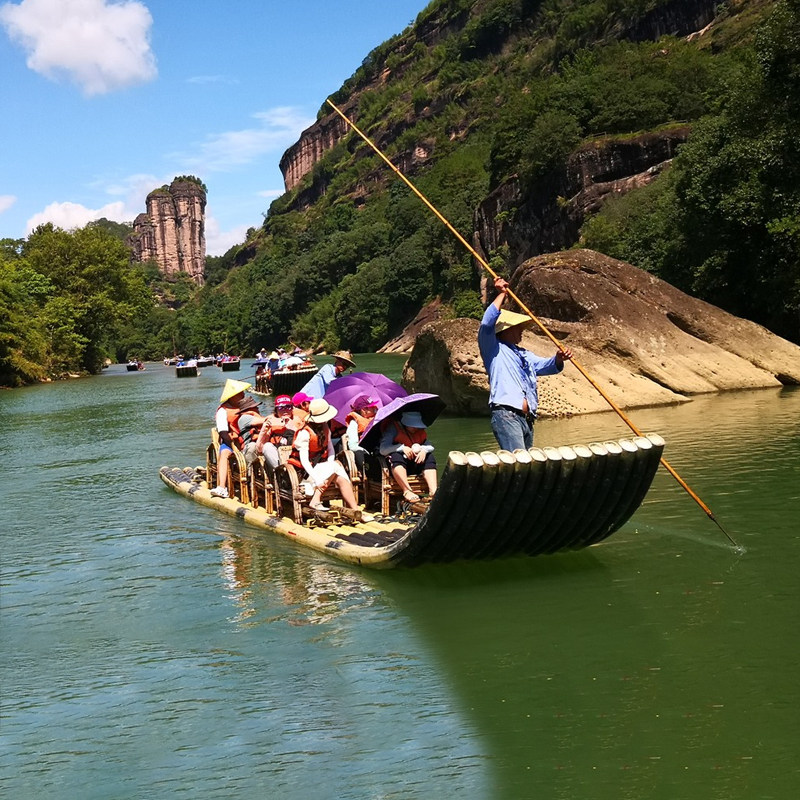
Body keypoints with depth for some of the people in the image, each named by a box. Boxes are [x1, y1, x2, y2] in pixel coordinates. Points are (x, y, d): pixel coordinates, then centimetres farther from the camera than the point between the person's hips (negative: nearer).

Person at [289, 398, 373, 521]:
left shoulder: (325, 427, 6)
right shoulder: (304, 433, -19)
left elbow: (330, 448, 4)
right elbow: (304, 460, -22)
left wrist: (330, 464, -16)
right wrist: (317, 480, -29)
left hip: (321, 466, 7)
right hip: (305, 471, -7)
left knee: (342, 479, -19)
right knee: (335, 467, -27)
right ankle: (315, 501, -28)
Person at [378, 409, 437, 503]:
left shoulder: (420, 431, 12)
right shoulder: (393, 428, -5)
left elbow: (430, 446, 5)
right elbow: (383, 449, -15)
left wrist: (424, 450, -18)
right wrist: (402, 447, -25)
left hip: (415, 463, 5)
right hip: (397, 465, -5)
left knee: (429, 458, -15)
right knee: (396, 456, -36)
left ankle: (433, 491, -29)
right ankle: (407, 491, -44)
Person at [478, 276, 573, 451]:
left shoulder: (525, 355, 30)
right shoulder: (494, 349, 6)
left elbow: (546, 366, 25)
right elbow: (487, 324, -9)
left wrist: (558, 359, 1)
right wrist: (501, 294, -3)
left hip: (527, 418, 9)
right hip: (506, 415, -9)